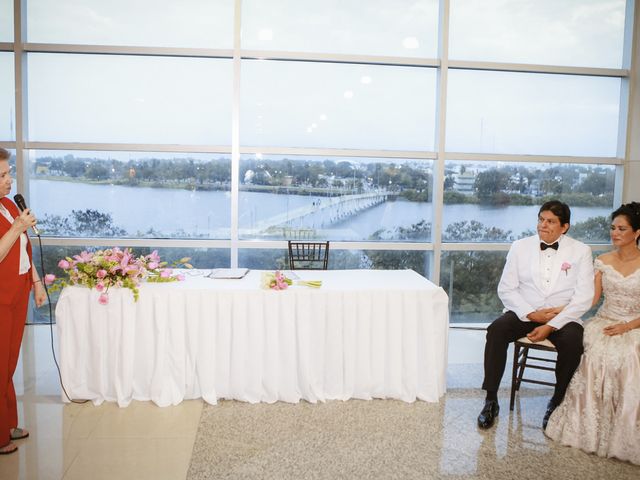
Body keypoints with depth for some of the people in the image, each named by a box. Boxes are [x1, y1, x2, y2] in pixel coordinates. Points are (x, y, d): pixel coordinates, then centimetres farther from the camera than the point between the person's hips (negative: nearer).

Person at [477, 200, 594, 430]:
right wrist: (532, 314, -13)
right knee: (496, 330, -27)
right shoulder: (520, 247, 5)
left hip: (562, 317, -1)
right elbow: (506, 289, 2)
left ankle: (557, 402, -6)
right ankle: (491, 401, -15)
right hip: (524, 313, 1)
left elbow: (584, 298, -6)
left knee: (573, 341, -32)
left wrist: (550, 326, -17)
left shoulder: (581, 251, 1)